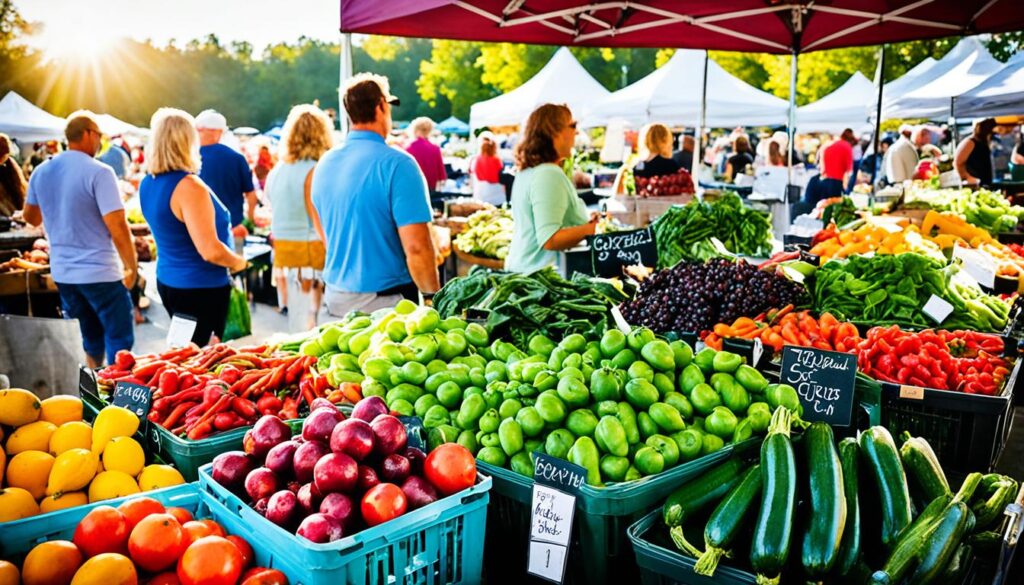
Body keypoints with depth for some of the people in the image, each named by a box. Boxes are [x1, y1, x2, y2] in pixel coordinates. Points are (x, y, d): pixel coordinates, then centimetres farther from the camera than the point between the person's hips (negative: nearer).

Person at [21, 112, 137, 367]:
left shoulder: (41, 172, 6)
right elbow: (117, 227, -18)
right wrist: (132, 267, -9)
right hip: (99, 272, -7)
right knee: (120, 340, 3)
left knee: (87, 343, 18)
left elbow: (30, 216, 20)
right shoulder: (99, 172, -14)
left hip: (62, 272, 7)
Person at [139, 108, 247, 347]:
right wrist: (238, 262, -9)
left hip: (167, 281, 9)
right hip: (203, 288, -9)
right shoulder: (188, 186, -23)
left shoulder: (147, 184, 3)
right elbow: (211, 251, -27)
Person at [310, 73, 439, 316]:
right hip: (384, 300, -7)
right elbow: (416, 248, -21)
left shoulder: (324, 163, 7)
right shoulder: (396, 164, -16)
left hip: (335, 296, 7)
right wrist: (434, 297, -8)